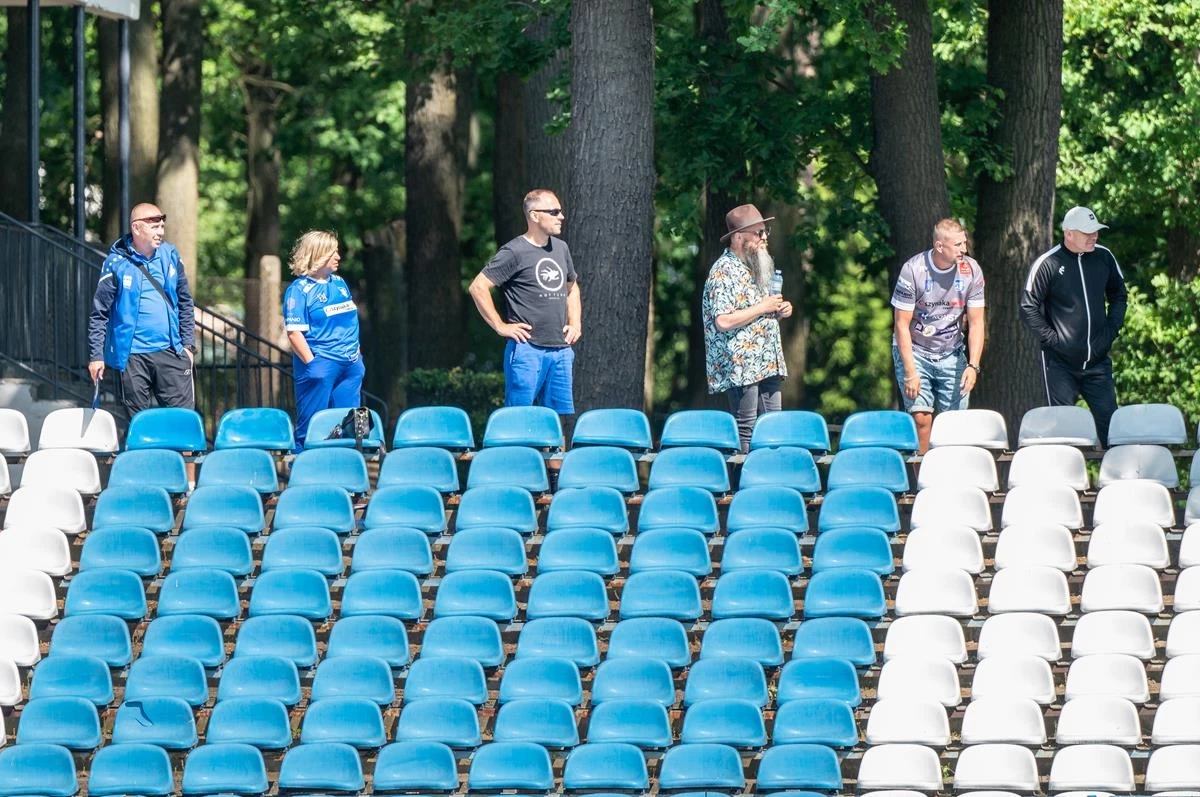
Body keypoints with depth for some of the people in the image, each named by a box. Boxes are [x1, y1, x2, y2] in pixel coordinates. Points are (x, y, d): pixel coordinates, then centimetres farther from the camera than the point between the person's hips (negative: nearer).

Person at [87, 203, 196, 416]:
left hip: (170, 351, 3)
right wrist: (96, 355, -6)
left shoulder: (170, 256, 6)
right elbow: (99, 314, -3)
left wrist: (188, 344, 10)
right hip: (132, 356, -3)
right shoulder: (117, 263, -6)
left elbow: (185, 304, 15)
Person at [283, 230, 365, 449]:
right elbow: (294, 332, -14)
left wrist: (357, 354, 14)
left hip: (350, 365, 7)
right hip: (319, 364, -7)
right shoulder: (299, 290, -8)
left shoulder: (339, 284, 14)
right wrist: (311, 364, -19)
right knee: (310, 429, -3)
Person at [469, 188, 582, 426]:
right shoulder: (515, 252, -7)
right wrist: (501, 326, -10)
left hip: (561, 350, 7)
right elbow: (478, 287, -10)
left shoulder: (561, 249, 15)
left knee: (560, 420, 6)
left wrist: (575, 324, 17)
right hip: (527, 350, -7)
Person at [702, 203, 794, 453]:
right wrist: (763, 308, -15)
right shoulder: (725, 272, -11)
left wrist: (780, 310, 10)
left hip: (767, 364, 9)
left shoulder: (756, 268, 18)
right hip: (741, 366, -9)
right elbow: (723, 321, -22)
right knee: (745, 430, -9)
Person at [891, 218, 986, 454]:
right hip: (914, 351, -3)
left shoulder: (971, 271, -6)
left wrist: (973, 366, -14)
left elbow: (976, 323, -2)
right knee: (921, 417, -14)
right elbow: (902, 324, -12)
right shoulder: (913, 270, -16)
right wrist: (910, 372, -17)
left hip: (951, 354, 3)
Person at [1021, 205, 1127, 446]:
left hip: (1098, 362, 4)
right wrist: (1051, 339, -12)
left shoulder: (1104, 257, 5)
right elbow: (1028, 308, -5)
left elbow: (1118, 295, 20)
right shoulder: (1047, 264, -9)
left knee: (1109, 421, 2)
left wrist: (1112, 329, 7)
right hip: (1060, 363, -4)